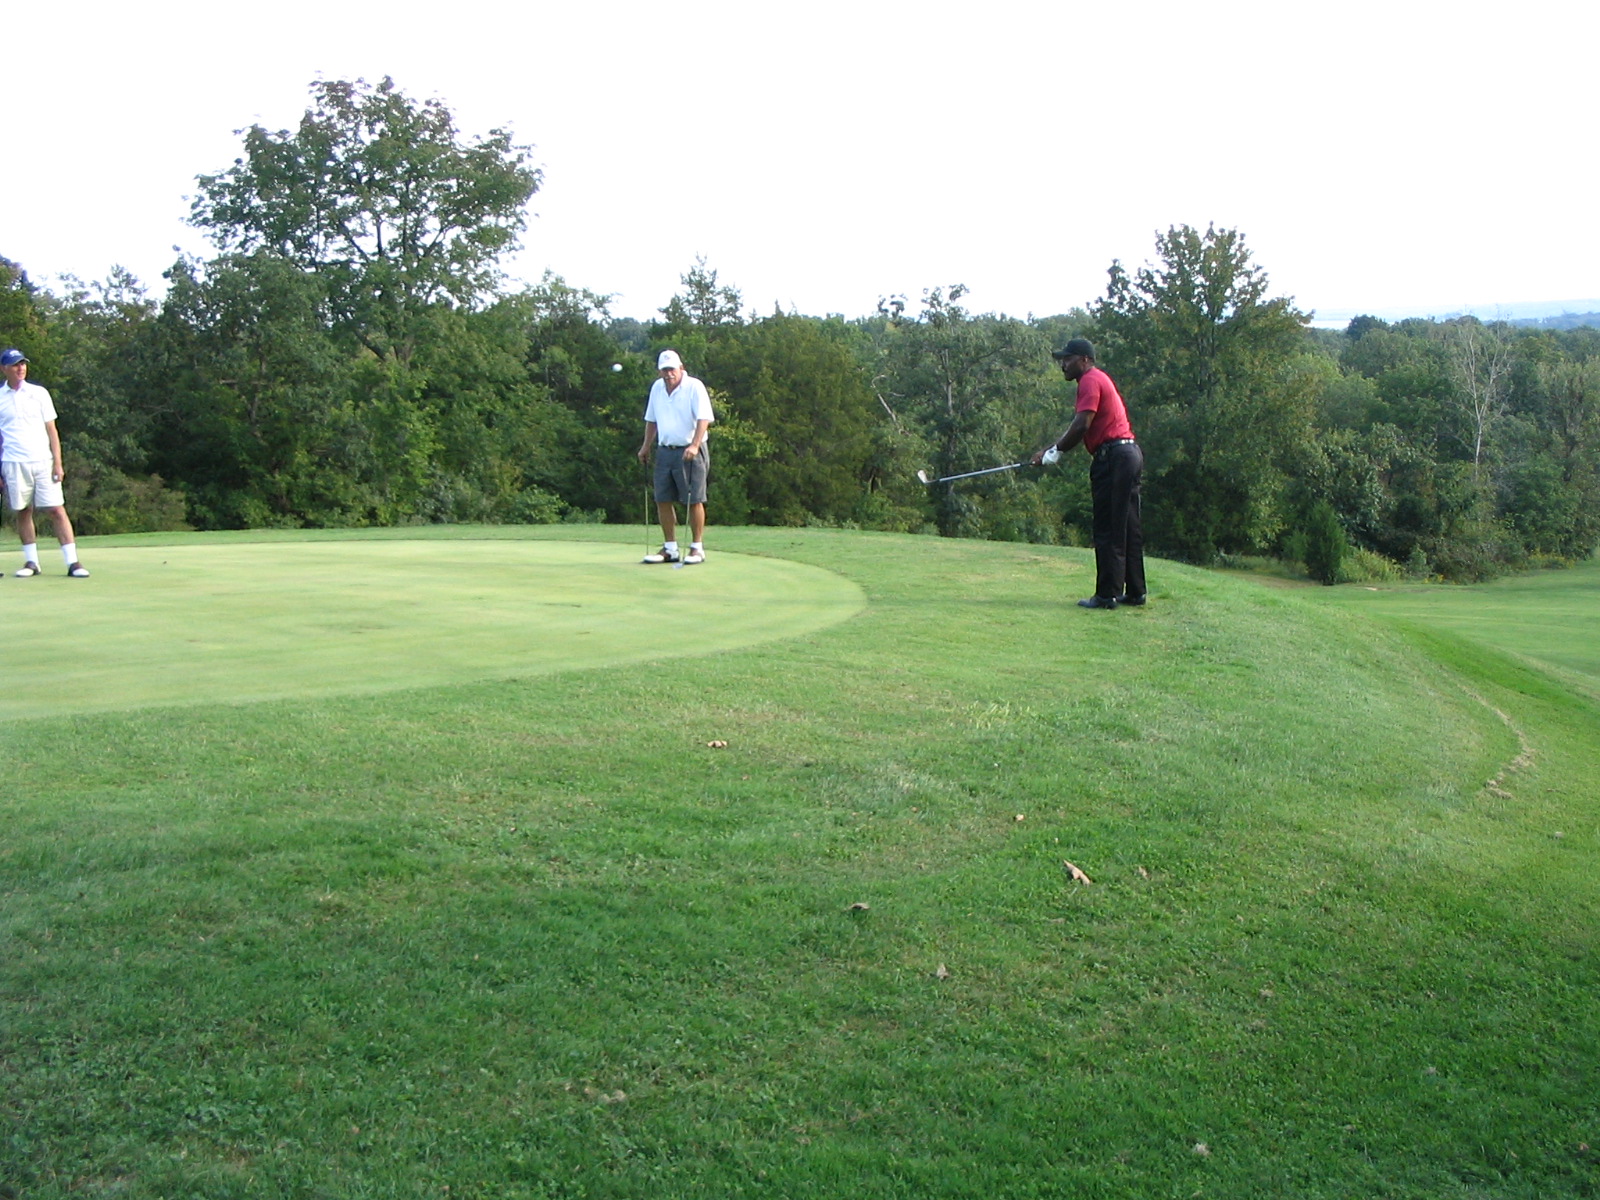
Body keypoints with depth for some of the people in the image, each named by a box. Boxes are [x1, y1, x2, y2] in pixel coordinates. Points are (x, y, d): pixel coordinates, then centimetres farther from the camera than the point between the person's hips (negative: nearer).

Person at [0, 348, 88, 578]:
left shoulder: (39, 393, 7)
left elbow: (51, 430, 7)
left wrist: (57, 462, -1)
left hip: (43, 462, 0)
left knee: (57, 510, -6)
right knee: (23, 512, 5)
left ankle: (72, 562, -8)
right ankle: (31, 562, 13)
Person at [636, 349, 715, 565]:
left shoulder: (694, 387, -8)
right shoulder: (656, 388, 11)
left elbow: (704, 419, -17)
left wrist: (694, 445, -28)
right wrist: (646, 446, 20)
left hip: (689, 452, -6)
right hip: (664, 450, 6)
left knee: (694, 501, -4)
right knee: (663, 500, 4)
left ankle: (697, 548, 4)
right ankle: (670, 548, 12)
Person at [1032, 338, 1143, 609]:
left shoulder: (1091, 381, -8)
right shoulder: (1099, 380, 23)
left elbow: (1081, 425, -18)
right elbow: (1081, 427, 20)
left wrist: (1053, 451, -8)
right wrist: (1053, 449, 11)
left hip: (1113, 456, -10)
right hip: (1129, 453, 10)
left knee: (1108, 531, -8)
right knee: (1128, 528, 10)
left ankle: (1107, 594, -7)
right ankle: (1134, 592, 13)